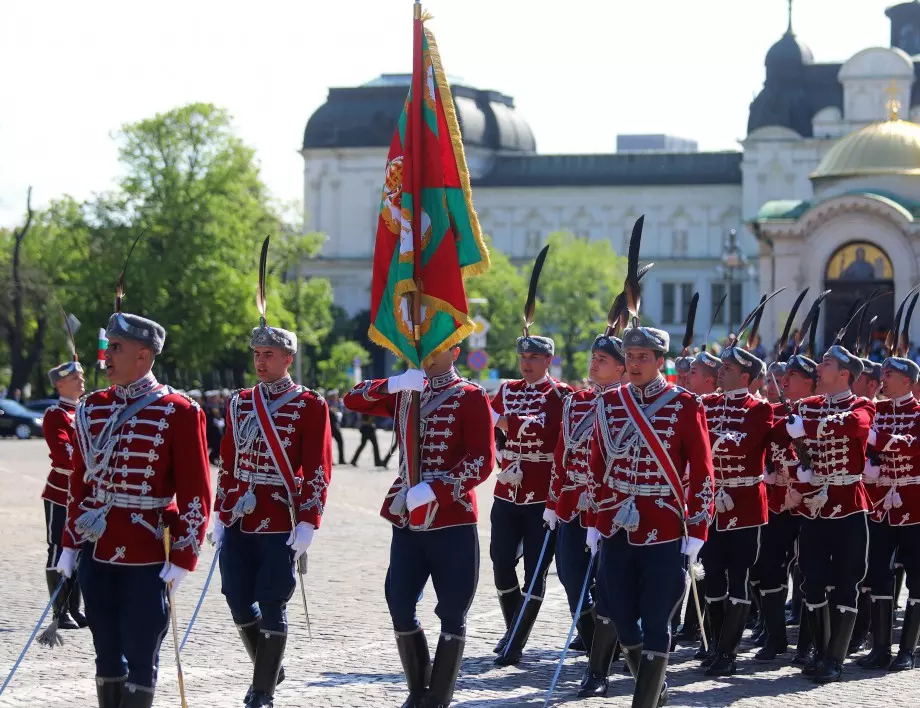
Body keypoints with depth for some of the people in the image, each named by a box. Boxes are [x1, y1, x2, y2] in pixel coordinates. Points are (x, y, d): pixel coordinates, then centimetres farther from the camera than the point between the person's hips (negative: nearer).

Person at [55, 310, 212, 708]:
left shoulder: (178, 413, -7)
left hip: (147, 557, -5)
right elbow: (79, 482, 15)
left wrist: (183, 559, -12)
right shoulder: (92, 408, 9)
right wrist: (70, 544, 11)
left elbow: (196, 494, -8)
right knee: (107, 654, 11)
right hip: (96, 553, 5)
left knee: (140, 659, 0)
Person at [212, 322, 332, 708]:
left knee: (271, 607, -2)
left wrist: (307, 523, -13)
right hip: (238, 521, 5)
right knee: (238, 603, 6)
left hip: (279, 525, -5)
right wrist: (221, 516, 12)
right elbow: (227, 463, 15)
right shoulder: (239, 402, 11)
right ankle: (269, 668, 28)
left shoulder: (310, 405, -4)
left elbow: (318, 471, -7)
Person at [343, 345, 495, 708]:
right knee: (400, 607, 4)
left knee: (452, 614, 0)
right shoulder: (404, 393, 12)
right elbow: (353, 400, 6)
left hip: (453, 521, -5)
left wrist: (434, 490, -21)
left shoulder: (471, 397, -5)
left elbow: (483, 461, -12)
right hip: (407, 519, 5)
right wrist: (393, 384, -10)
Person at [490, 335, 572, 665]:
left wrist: (506, 421, -21)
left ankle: (515, 645, 4)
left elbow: (545, 428, -20)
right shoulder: (507, 390, 12)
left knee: (535, 571, -1)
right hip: (507, 492, 4)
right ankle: (513, 629, 22)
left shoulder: (559, 394, -4)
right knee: (502, 564, 2)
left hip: (543, 495, -4)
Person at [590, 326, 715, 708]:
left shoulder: (685, 405, -5)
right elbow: (597, 466, 12)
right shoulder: (610, 403, 6)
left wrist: (696, 533, -9)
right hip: (617, 529, 4)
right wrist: (594, 523, 10)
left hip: (665, 531, -4)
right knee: (621, 619, 9)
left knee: (655, 625, -2)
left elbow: (702, 473, -5)